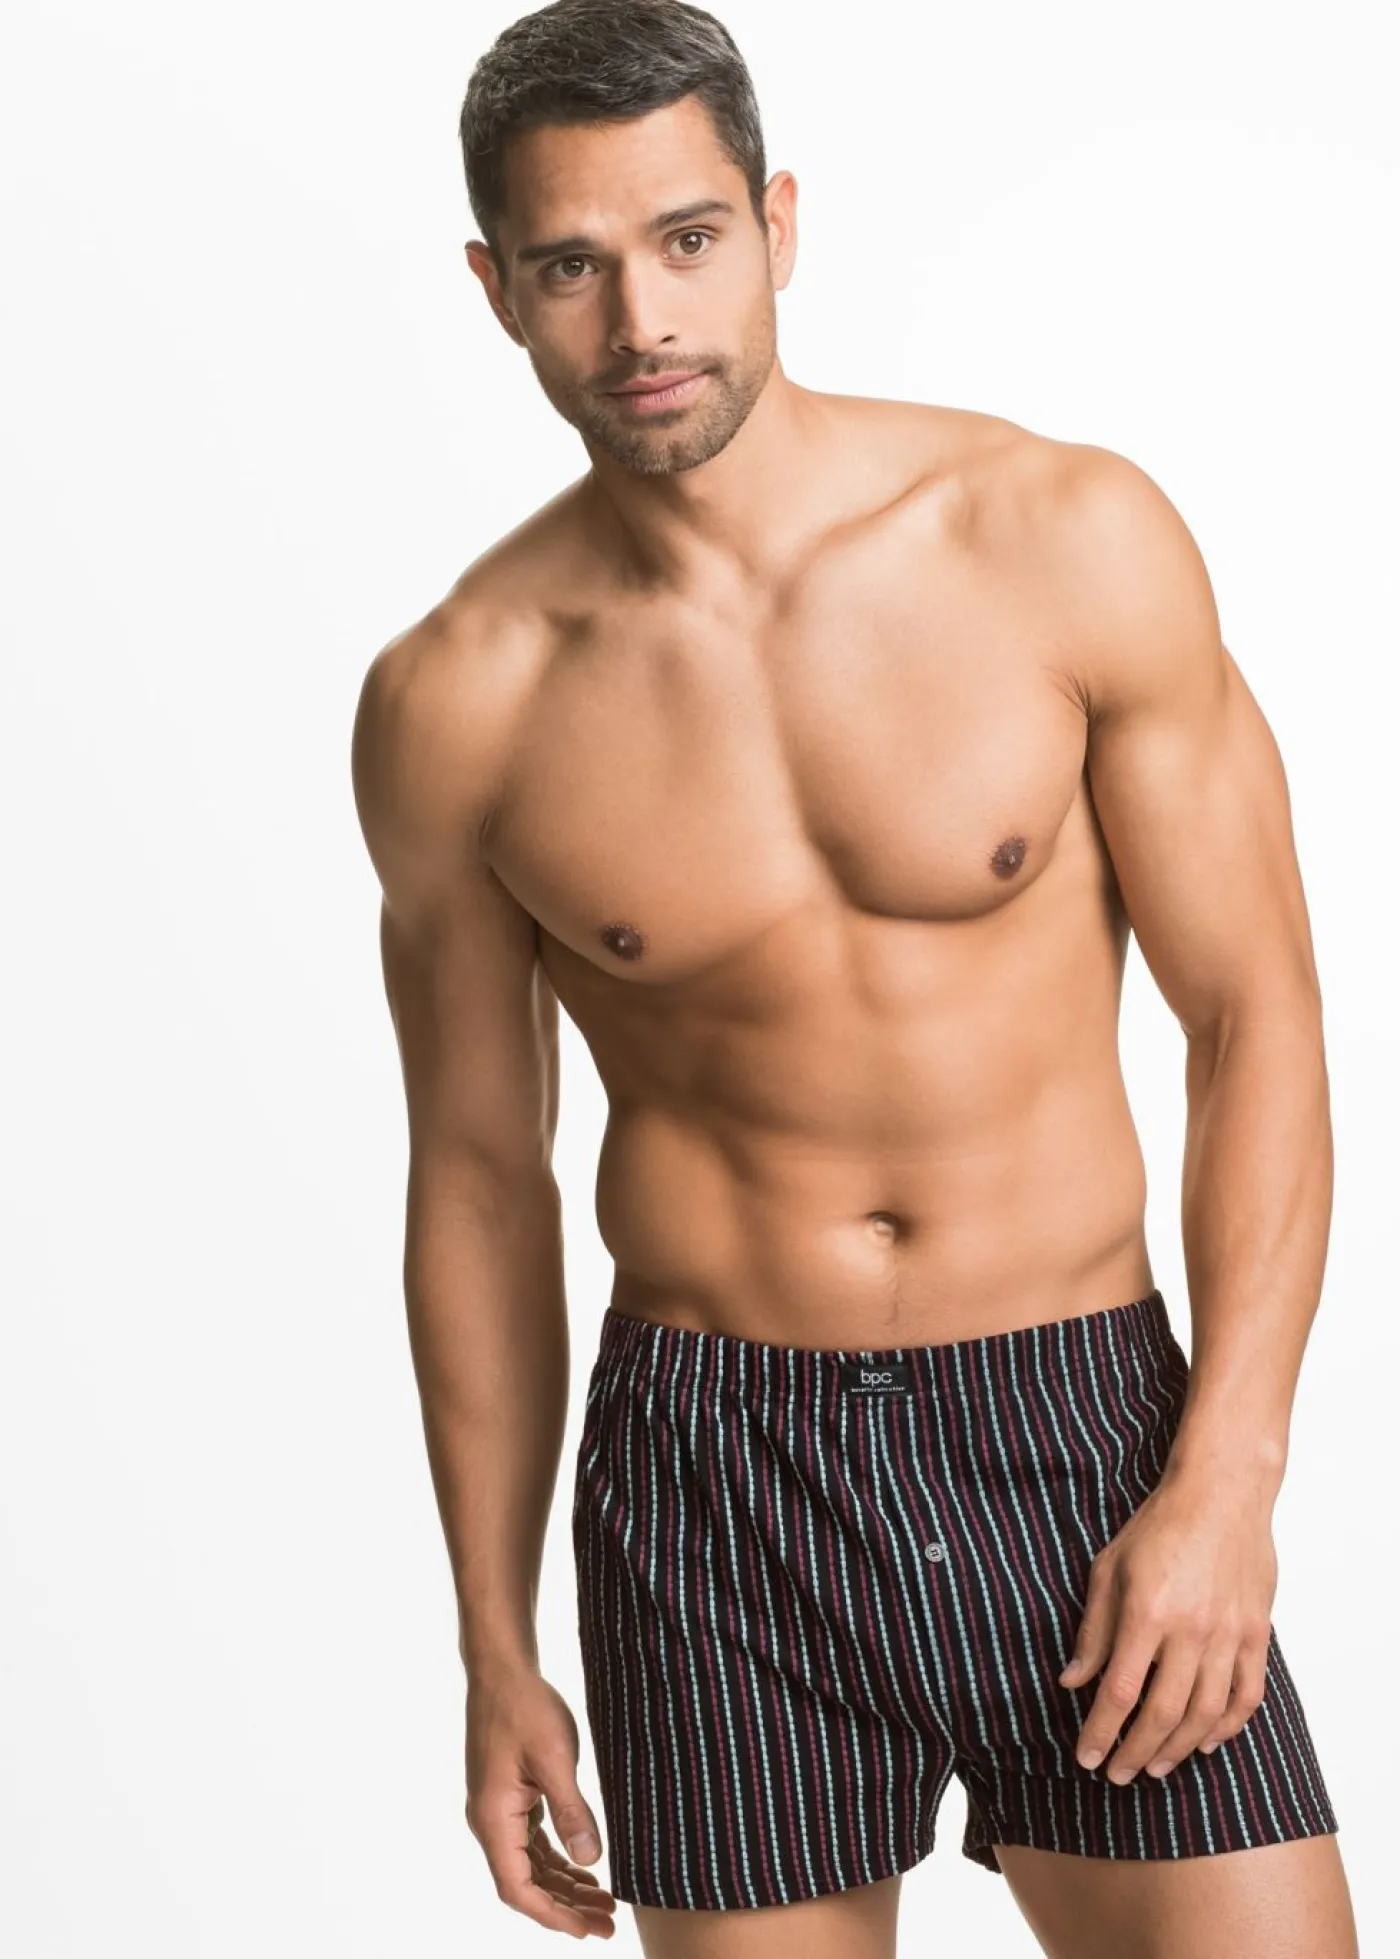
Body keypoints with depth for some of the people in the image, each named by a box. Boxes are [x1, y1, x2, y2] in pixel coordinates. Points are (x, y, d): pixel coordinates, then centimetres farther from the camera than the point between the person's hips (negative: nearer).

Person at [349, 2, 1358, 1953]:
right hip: (709, 1481, 1)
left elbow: (1258, 1014, -2)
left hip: (1081, 1434, 0)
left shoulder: (1070, 540, -6)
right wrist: (496, 1652, 9)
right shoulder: (456, 702, -3)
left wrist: (1226, 1481, -11)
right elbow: (477, 1173, 6)